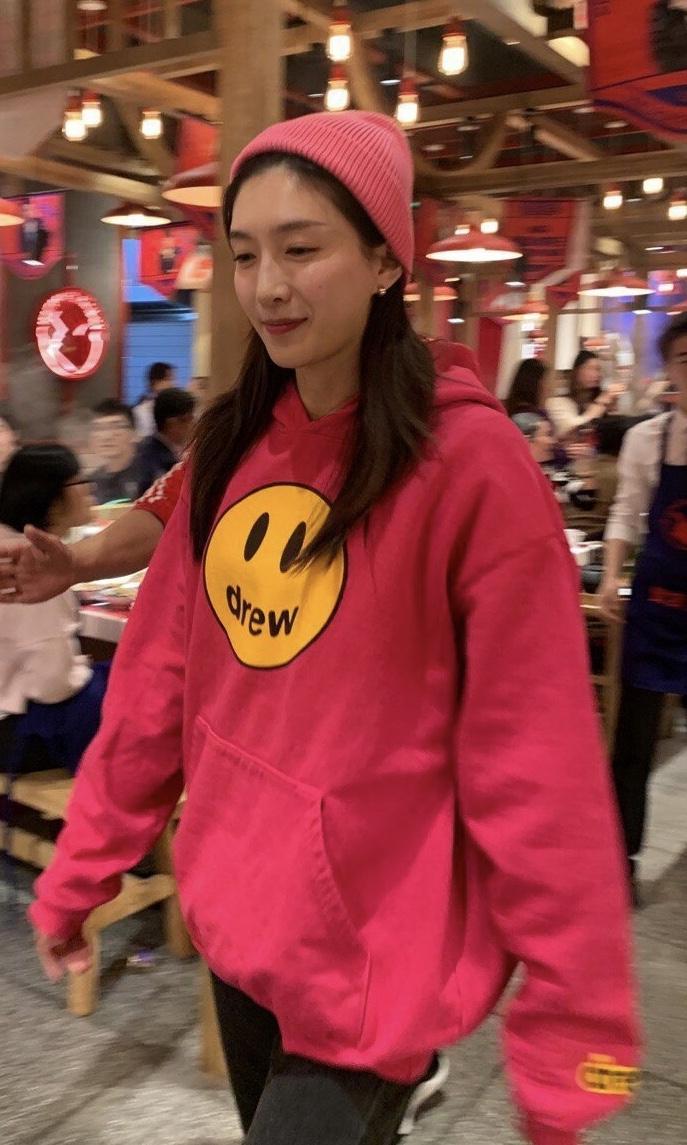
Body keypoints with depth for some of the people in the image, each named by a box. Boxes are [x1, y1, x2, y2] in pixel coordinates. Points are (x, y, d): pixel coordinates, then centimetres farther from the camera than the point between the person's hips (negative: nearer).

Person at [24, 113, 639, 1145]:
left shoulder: (469, 459, -18)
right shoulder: (232, 448, 0)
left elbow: (535, 770, -17)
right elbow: (158, 681, 4)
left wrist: (569, 1036, -15)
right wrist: (83, 867, 7)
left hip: (373, 954, -6)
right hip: (235, 908, 6)